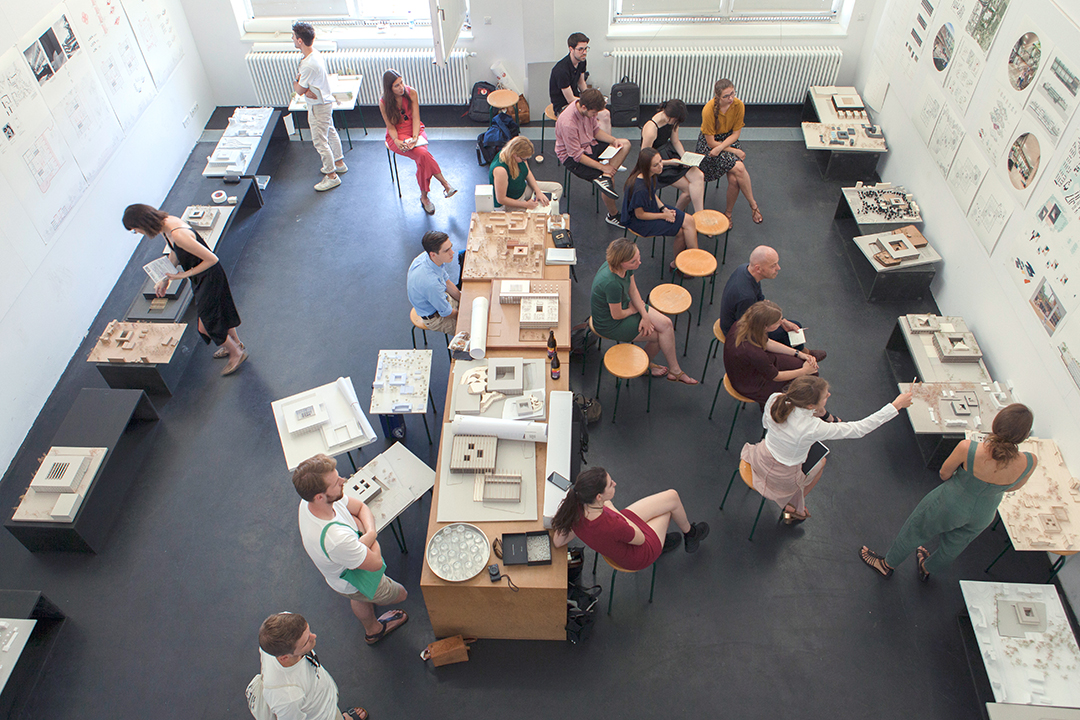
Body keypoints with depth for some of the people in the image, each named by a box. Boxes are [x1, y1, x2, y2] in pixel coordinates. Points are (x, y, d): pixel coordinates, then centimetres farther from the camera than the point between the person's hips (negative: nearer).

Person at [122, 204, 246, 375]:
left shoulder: (178, 235, -36)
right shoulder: (167, 221, -7)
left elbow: (212, 259, -31)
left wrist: (185, 275, -22)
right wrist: (165, 279, 11)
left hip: (209, 278, -9)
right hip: (200, 277, 9)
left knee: (206, 325, 5)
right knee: (220, 312, 28)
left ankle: (237, 353, 27)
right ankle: (235, 343, 50)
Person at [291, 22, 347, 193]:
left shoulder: (309, 64, -33)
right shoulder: (315, 53, -1)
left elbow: (299, 90, -22)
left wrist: (295, 82, -3)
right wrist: (306, 88, -13)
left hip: (318, 106, -10)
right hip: (325, 101, 10)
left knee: (320, 141, 1)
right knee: (330, 132, 25)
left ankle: (331, 176, 12)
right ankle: (339, 163, 43)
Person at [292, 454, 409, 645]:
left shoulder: (309, 501, -26)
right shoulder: (336, 539, -50)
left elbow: (361, 507, -10)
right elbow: (376, 563, -33)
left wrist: (369, 532, -28)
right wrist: (370, 536, -18)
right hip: (355, 584, -6)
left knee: (361, 600, 36)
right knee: (400, 594, 23)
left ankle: (373, 630, 65)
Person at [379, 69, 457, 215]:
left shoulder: (412, 93, -6)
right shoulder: (384, 102, -11)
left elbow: (415, 118, -8)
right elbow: (390, 127, -7)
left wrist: (415, 137, -25)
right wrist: (397, 141, -27)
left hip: (415, 130, 2)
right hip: (397, 135, -2)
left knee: (421, 159, -30)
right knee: (422, 154, -30)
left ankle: (424, 196, -16)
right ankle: (445, 183, -16)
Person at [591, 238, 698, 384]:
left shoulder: (627, 266, -16)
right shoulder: (612, 283, -39)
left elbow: (633, 290, 0)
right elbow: (617, 315, -25)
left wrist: (645, 315, -9)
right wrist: (633, 309, -5)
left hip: (625, 305, 7)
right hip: (610, 324, -7)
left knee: (666, 324, 0)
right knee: (662, 334, 0)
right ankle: (645, 365, 26)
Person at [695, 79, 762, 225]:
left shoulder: (738, 105, -13)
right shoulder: (709, 110, -25)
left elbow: (736, 133, -6)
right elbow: (711, 142, -19)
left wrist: (720, 148, -22)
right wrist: (734, 151, -18)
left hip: (729, 140, 3)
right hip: (708, 143, -3)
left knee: (734, 179, -20)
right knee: (739, 168, -25)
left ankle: (728, 212, 3)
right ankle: (753, 204, -5)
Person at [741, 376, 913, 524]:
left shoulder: (774, 399, -23)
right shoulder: (814, 428, -35)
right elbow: (860, 429, -25)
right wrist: (896, 406, -18)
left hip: (760, 460, 4)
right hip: (782, 479, -4)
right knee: (820, 460, 26)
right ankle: (793, 508, 35)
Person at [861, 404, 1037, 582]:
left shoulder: (967, 449, -38)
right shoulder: (1029, 463, -30)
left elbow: (944, 474, -17)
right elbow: (1012, 488, -7)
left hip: (950, 505, -3)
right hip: (982, 516, 4)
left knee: (913, 533, 25)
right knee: (953, 546, 33)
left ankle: (886, 565, 49)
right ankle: (927, 568, 62)